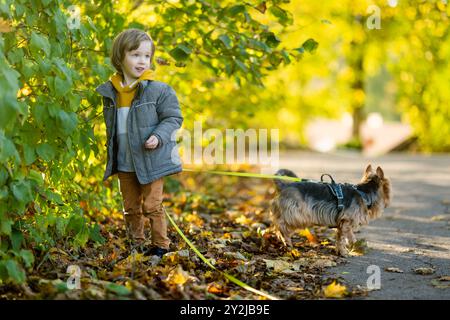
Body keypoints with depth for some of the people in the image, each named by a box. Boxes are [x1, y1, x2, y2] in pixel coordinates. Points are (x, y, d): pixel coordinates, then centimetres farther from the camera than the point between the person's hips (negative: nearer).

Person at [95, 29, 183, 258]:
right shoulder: (110, 92, 3)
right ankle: (136, 244, 29)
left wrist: (159, 136, -22)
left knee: (152, 205, 2)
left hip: (151, 161, -5)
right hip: (124, 163, 5)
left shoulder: (159, 90, -12)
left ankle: (160, 245, 16)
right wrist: (109, 150, 14)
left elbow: (173, 118, -7)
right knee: (131, 207, 15)